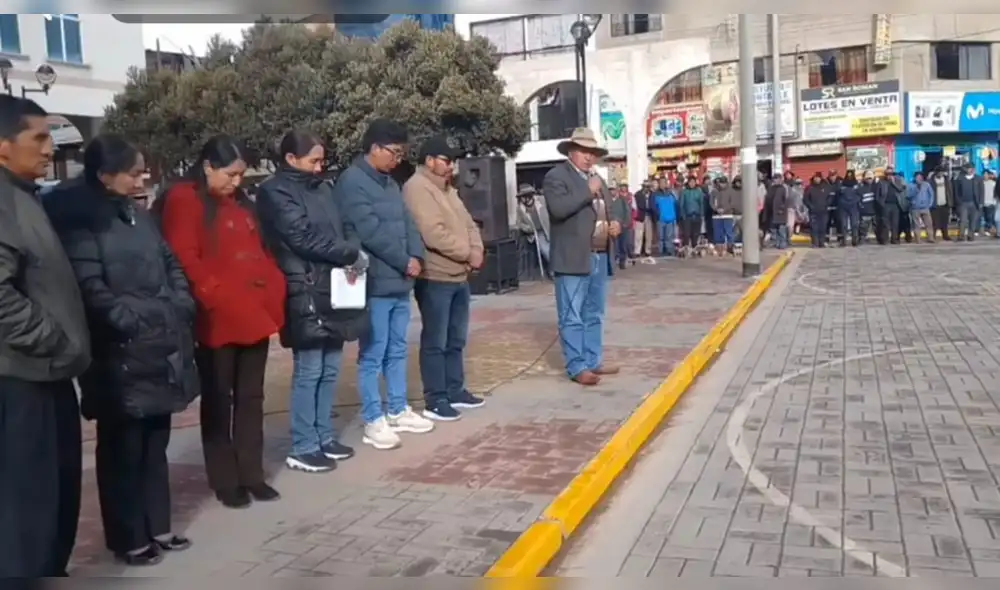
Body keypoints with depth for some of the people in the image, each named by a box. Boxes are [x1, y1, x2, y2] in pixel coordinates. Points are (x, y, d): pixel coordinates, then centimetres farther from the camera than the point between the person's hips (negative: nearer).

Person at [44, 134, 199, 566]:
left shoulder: (138, 215, 14)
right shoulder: (78, 221, -10)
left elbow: (171, 265, 17)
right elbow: (91, 290, -17)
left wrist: (181, 311, 3)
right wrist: (134, 323, -15)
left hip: (160, 348, 8)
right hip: (120, 353, -7)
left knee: (154, 442, 15)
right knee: (123, 448, 4)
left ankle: (156, 526, 27)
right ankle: (127, 538, 17)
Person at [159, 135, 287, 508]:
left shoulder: (241, 202, 19)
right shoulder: (183, 201, -5)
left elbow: (260, 251, 21)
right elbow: (184, 260, -14)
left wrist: (274, 289, 8)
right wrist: (217, 296, -18)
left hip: (255, 314, 7)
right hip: (218, 320, -7)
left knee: (251, 398, 12)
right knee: (219, 401, 4)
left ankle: (252, 474, 21)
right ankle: (225, 481, 13)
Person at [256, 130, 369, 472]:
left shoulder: (322, 188, 16)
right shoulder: (275, 193, -6)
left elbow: (342, 229, 17)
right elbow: (304, 238, -14)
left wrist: (353, 255, -3)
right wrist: (351, 254, -9)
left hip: (334, 288, 7)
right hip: (305, 292, -7)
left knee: (329, 370, 12)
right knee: (308, 372, -3)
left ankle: (324, 438, 24)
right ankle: (302, 449, 8)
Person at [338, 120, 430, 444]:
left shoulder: (389, 183, 16)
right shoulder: (352, 181, -12)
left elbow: (407, 223, 14)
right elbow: (371, 232, -19)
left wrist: (416, 256, -5)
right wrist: (405, 262, -12)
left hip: (399, 282, 9)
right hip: (375, 283, -9)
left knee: (397, 350, 16)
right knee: (373, 355, -1)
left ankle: (398, 410, 27)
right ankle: (373, 421, 7)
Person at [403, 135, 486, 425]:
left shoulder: (447, 189, 17)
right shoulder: (417, 188, -14)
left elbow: (469, 224, 16)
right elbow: (434, 234, -24)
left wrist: (476, 252, -4)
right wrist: (467, 252, -13)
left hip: (459, 277, 10)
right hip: (435, 279, -10)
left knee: (456, 340, 16)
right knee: (435, 342, -1)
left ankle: (455, 390, 27)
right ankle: (435, 399, 7)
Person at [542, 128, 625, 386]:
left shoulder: (598, 179, 20)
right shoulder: (556, 176, -6)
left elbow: (607, 212, 28)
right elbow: (558, 208, -22)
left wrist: (615, 223, 6)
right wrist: (588, 191, -17)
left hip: (600, 257, 8)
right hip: (574, 258, -8)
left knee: (594, 315, 14)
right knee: (572, 317, -4)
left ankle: (594, 362, 22)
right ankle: (577, 367, 1)